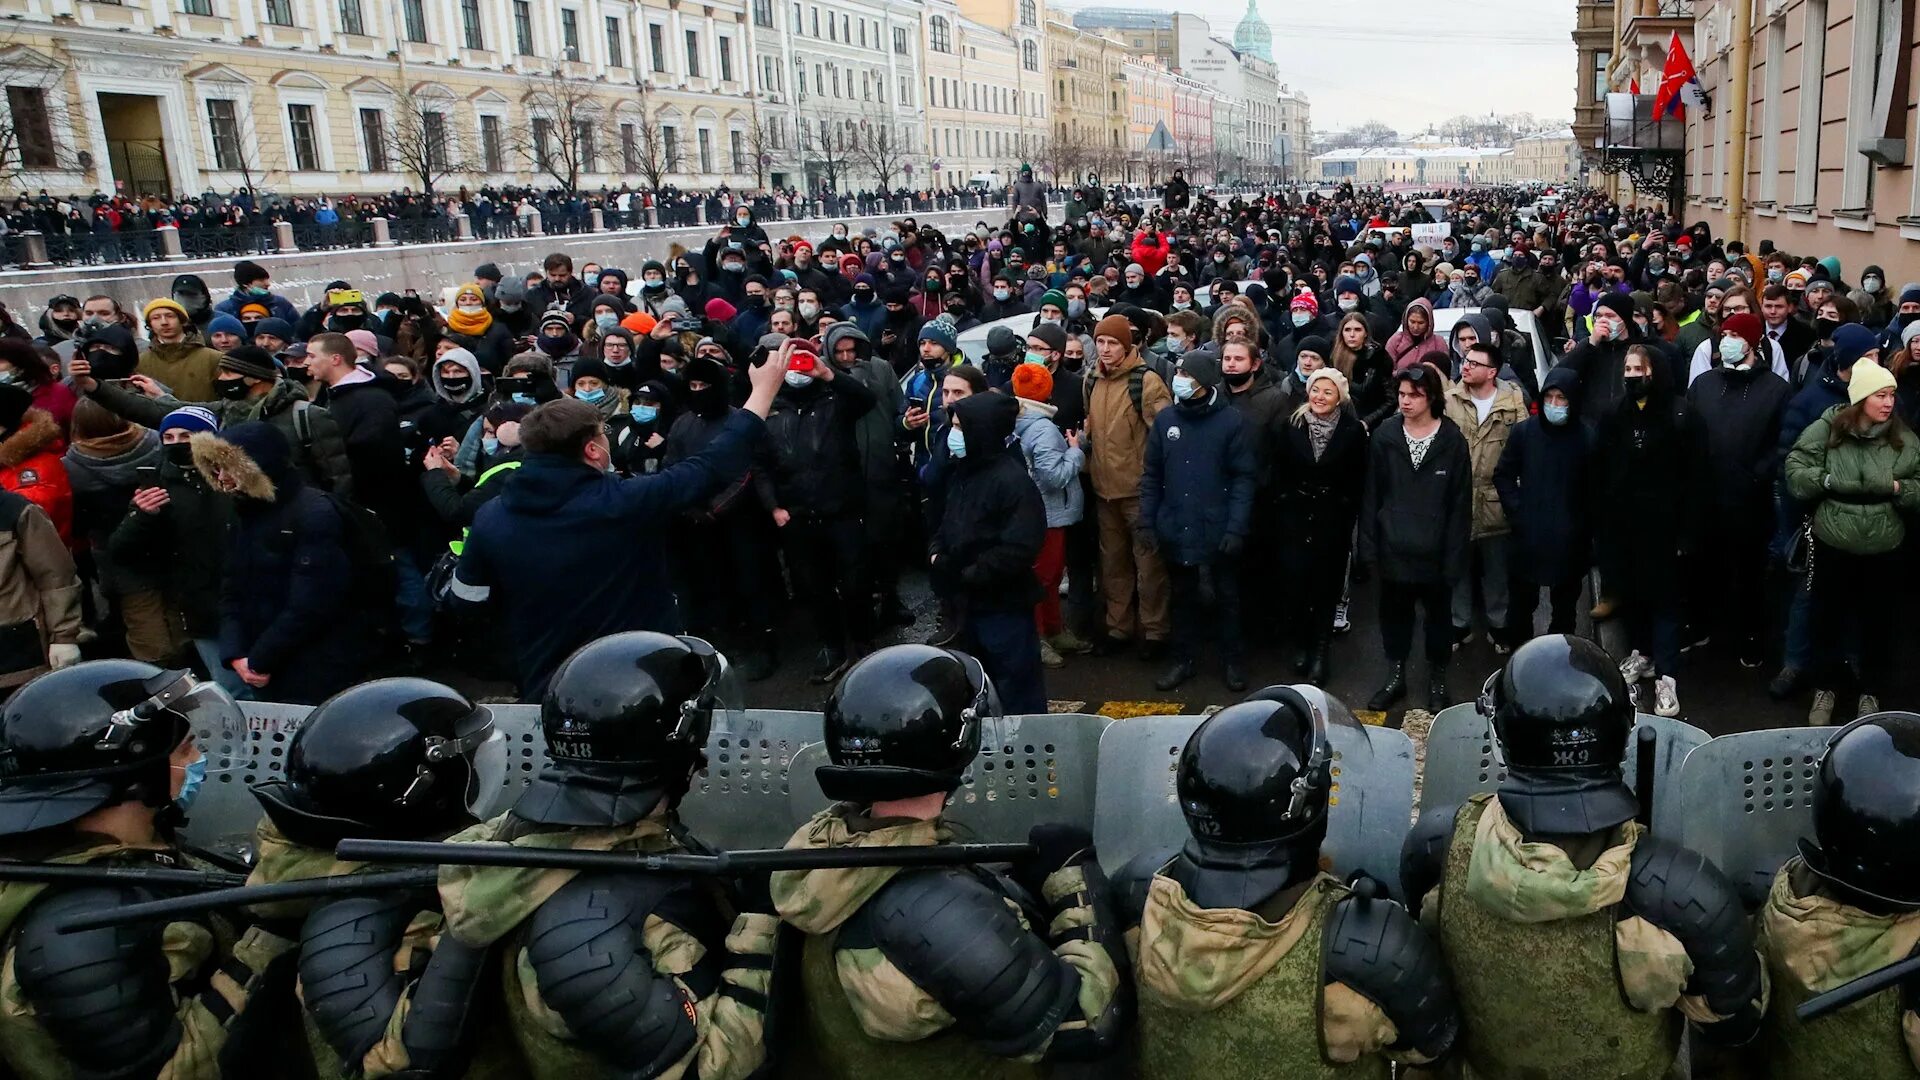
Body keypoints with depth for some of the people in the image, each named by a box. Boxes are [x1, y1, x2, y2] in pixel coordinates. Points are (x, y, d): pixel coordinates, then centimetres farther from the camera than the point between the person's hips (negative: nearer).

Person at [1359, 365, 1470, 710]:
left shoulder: (1453, 441, -8)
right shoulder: (1384, 437, -3)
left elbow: (1460, 503, -7)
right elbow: (1371, 495, 0)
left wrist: (1455, 555, -10)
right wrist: (1368, 545, -3)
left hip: (1435, 550, -1)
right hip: (1393, 548, 2)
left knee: (1439, 614, 14)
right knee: (1394, 613, 14)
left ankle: (1437, 679, 31)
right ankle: (1396, 675, 31)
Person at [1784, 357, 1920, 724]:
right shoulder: (1826, 429, -7)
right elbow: (1794, 472, -9)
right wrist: (1830, 480, -21)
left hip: (1883, 549, 2)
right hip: (1832, 545, -1)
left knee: (1875, 622, 14)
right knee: (1828, 618, 12)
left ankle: (1870, 691, 33)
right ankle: (1825, 688, 31)